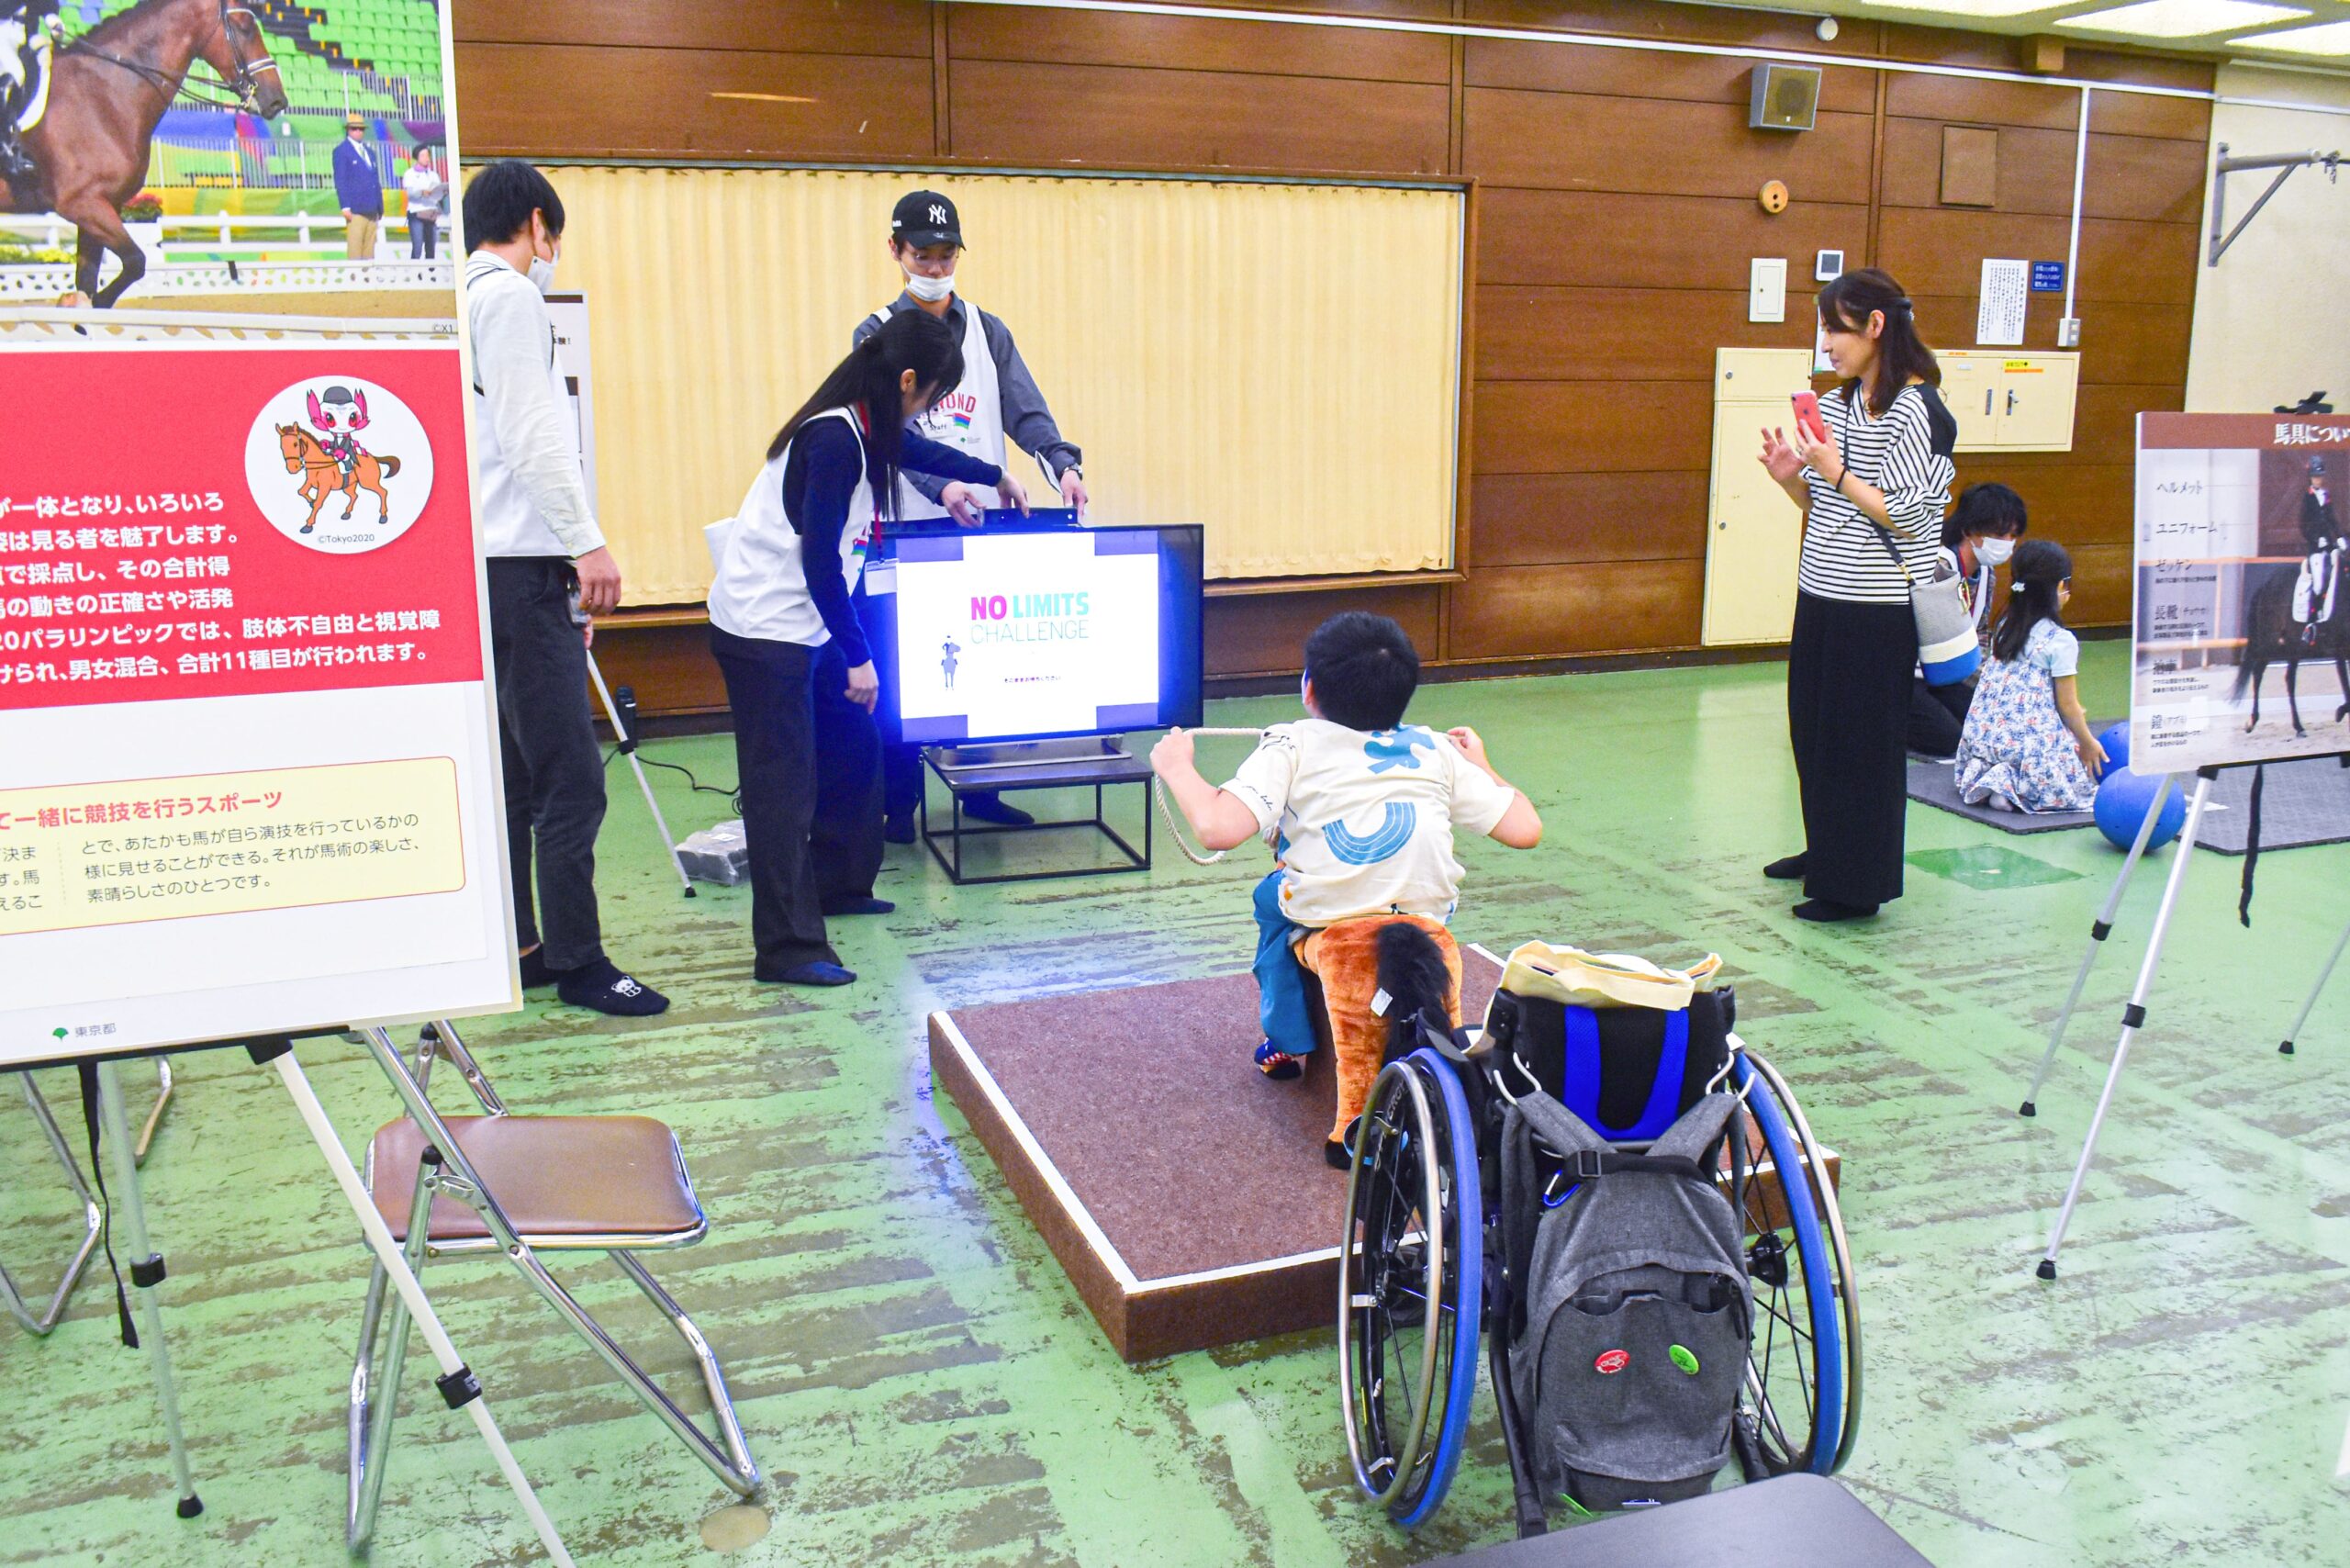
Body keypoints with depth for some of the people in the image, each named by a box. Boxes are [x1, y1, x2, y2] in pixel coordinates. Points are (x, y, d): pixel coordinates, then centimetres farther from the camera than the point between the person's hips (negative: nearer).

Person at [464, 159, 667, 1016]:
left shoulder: (461, 301, 22)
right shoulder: (512, 295, -6)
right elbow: (531, 434, -15)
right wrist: (588, 543, -14)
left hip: (492, 567, 10)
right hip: (520, 565, -10)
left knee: (513, 777, 13)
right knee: (571, 779, -8)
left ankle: (515, 947, 19)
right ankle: (579, 962, -3)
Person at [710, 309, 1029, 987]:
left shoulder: (869, 429, 8)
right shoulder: (834, 439, -22)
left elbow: (919, 451, 31)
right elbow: (819, 558, -23)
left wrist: (997, 476, 47)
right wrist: (858, 656, -17)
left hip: (804, 626, 10)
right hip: (764, 631, -10)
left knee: (854, 748, 17)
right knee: (785, 784, -8)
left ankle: (837, 885, 34)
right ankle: (788, 948, -3)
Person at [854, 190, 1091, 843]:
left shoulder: (988, 331, 11)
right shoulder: (877, 335, 0)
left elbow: (1024, 408, 0)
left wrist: (1062, 461, -21)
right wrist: (942, 484, -31)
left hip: (985, 523, 3)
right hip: (909, 524, -3)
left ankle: (982, 790, 20)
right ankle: (900, 800, 12)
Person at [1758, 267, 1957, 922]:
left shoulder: (1917, 412, -13)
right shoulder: (1836, 407, 10)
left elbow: (1909, 518, -18)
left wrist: (1834, 472, -19)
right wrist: (1792, 478, -1)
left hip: (1876, 610, -8)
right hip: (1821, 598, 8)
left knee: (1862, 740, 0)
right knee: (1812, 728, 17)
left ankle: (1857, 886, 11)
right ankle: (1824, 850, 36)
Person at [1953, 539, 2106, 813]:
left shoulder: (2005, 626, 10)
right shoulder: (2060, 640, -11)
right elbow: (2067, 705, -7)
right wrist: (2088, 743, 10)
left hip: (1984, 736, 7)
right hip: (2031, 737, -7)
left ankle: (1983, 773, -2)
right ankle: (2010, 781, -16)